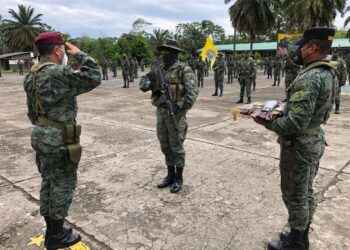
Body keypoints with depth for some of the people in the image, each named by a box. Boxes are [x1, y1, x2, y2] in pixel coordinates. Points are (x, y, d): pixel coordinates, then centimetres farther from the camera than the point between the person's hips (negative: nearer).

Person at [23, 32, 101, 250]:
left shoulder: (32, 75, 8)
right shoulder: (59, 74, -21)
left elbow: (32, 111, 15)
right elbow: (94, 77, -18)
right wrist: (79, 54, -7)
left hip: (41, 138, 9)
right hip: (59, 141, -9)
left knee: (48, 183, 18)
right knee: (63, 186, 4)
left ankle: (52, 231, 33)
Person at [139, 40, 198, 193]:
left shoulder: (184, 70, -8)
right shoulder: (159, 70, 12)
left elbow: (192, 92, -18)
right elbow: (143, 84, 8)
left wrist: (181, 107, -28)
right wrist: (149, 81, -15)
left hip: (176, 113, -6)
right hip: (161, 113, 7)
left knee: (176, 147, 1)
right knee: (165, 146, 13)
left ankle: (179, 179, 15)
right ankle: (170, 175, 27)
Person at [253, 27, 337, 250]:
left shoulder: (309, 78, -26)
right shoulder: (330, 73, 5)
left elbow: (296, 123, -31)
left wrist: (267, 123, -16)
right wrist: (286, 107, 9)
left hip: (299, 146, -10)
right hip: (315, 140, 10)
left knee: (295, 196, 7)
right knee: (306, 193, 21)